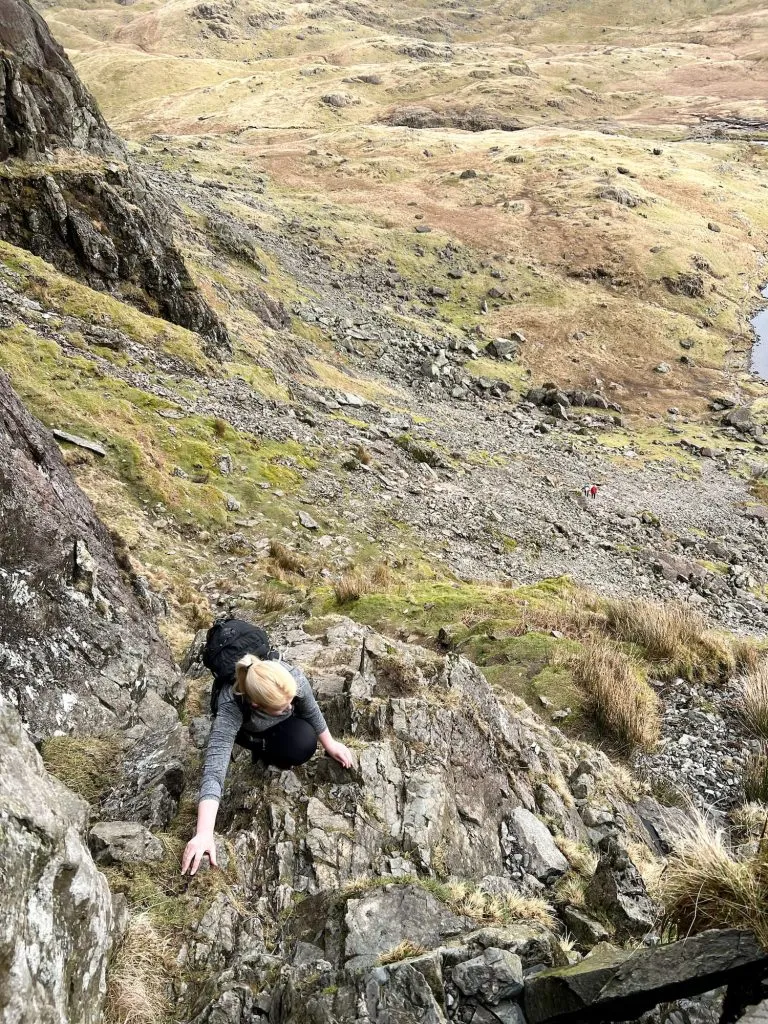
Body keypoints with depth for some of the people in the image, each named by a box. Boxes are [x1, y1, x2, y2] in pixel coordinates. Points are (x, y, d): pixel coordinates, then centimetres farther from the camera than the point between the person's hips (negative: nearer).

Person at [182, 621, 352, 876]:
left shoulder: (292, 678, -40)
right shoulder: (231, 708, -47)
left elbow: (311, 711, -16)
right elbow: (214, 770, -54)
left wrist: (330, 744, -2)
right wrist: (204, 834, -63)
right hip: (247, 728, -2)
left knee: (305, 744, -20)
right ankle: (263, 749, 12)